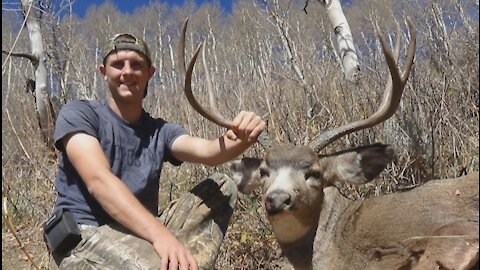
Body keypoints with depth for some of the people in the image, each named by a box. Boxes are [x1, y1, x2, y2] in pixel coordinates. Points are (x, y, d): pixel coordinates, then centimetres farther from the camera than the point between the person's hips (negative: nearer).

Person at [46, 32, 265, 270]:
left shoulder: (160, 131, 9)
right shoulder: (78, 114, -4)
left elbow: (206, 151, -12)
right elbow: (98, 180, -21)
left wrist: (241, 140, -36)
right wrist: (160, 233, -35)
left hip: (143, 235, 6)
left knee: (222, 187, 0)